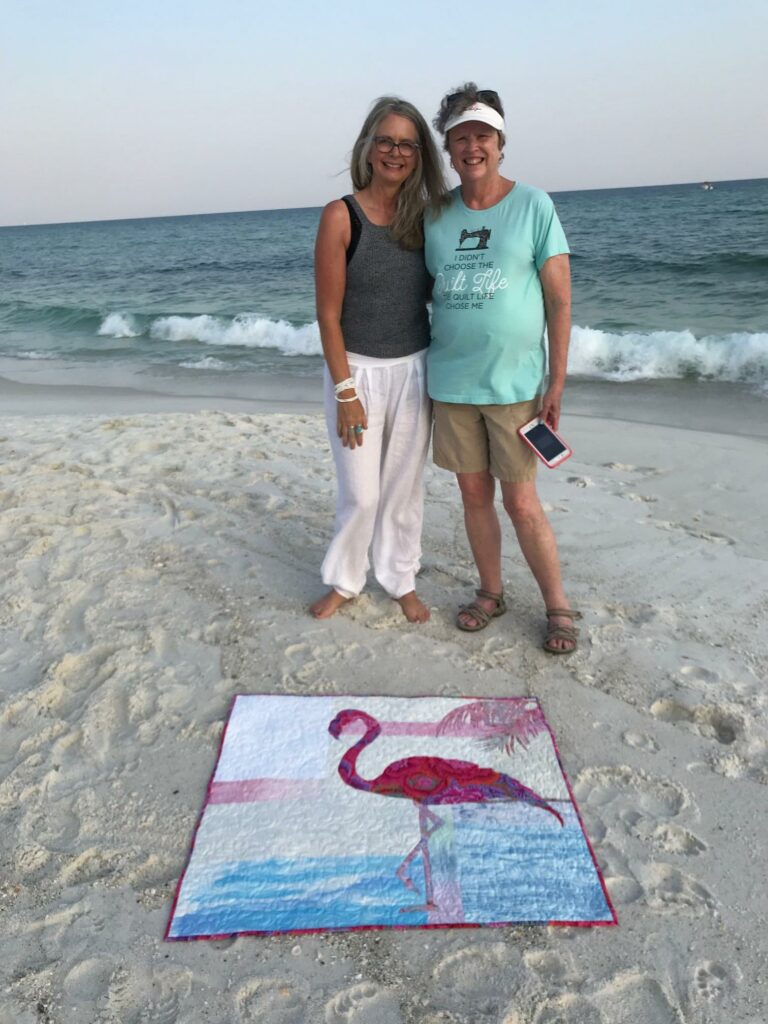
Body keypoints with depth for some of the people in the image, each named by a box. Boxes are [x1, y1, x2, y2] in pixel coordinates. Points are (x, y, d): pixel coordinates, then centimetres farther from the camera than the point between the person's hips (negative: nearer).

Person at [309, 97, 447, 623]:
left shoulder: (423, 217, 4)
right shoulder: (341, 215, -9)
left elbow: (439, 295, 12)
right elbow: (328, 313, -10)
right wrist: (346, 392, -13)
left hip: (414, 369, 4)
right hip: (358, 369, -3)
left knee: (405, 486, 12)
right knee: (361, 492, 3)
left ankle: (402, 580, 29)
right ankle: (345, 580, 27)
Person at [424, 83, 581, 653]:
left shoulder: (533, 205, -2)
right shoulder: (436, 214, 8)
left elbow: (559, 299, -4)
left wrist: (557, 382, -10)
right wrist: (423, 374, 7)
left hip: (514, 383, -4)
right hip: (451, 384, 4)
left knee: (521, 502, -1)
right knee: (474, 495, 11)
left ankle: (558, 607, 17)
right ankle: (491, 593, 28)